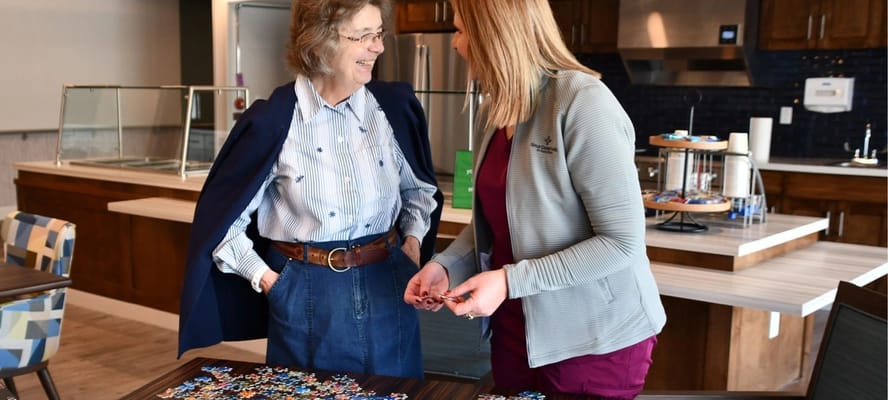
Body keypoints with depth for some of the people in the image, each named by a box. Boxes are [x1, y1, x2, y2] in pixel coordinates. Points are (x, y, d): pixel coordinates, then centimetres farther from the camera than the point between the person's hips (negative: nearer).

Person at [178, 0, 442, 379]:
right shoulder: (274, 120, -11)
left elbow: (419, 188, 15)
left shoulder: (394, 106, -2)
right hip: (307, 296, -3)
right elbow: (221, 215, -3)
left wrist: (413, 237, 0)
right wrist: (265, 279, -6)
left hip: (388, 288, 3)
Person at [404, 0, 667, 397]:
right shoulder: (495, 109, 4)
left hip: (595, 340, -7)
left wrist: (511, 281, -25)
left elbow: (623, 241, -23)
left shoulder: (583, 104, -21)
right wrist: (446, 265, -3)